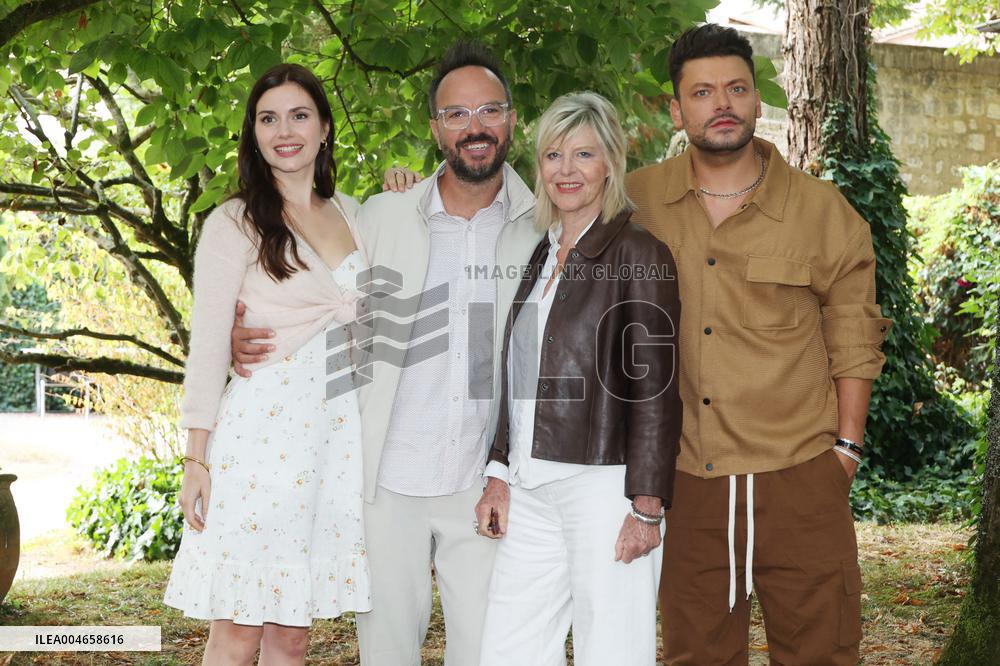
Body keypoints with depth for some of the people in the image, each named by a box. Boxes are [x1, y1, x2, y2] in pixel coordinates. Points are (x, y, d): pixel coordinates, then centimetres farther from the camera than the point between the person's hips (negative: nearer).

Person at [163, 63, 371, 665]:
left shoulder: (354, 214, 15)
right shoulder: (235, 222, 0)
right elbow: (208, 344, -3)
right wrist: (196, 459, -8)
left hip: (341, 432, 5)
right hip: (264, 431, -4)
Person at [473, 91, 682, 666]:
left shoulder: (637, 255, -7)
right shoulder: (539, 256, 15)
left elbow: (655, 391, -10)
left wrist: (648, 507, -14)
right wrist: (500, 475, 13)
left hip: (602, 485, -7)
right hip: (531, 491, 7)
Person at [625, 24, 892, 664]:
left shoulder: (822, 210, 0)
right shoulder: (636, 201, 2)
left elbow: (853, 340, 4)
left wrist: (846, 445, 1)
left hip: (799, 477, -1)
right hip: (685, 482, 2)